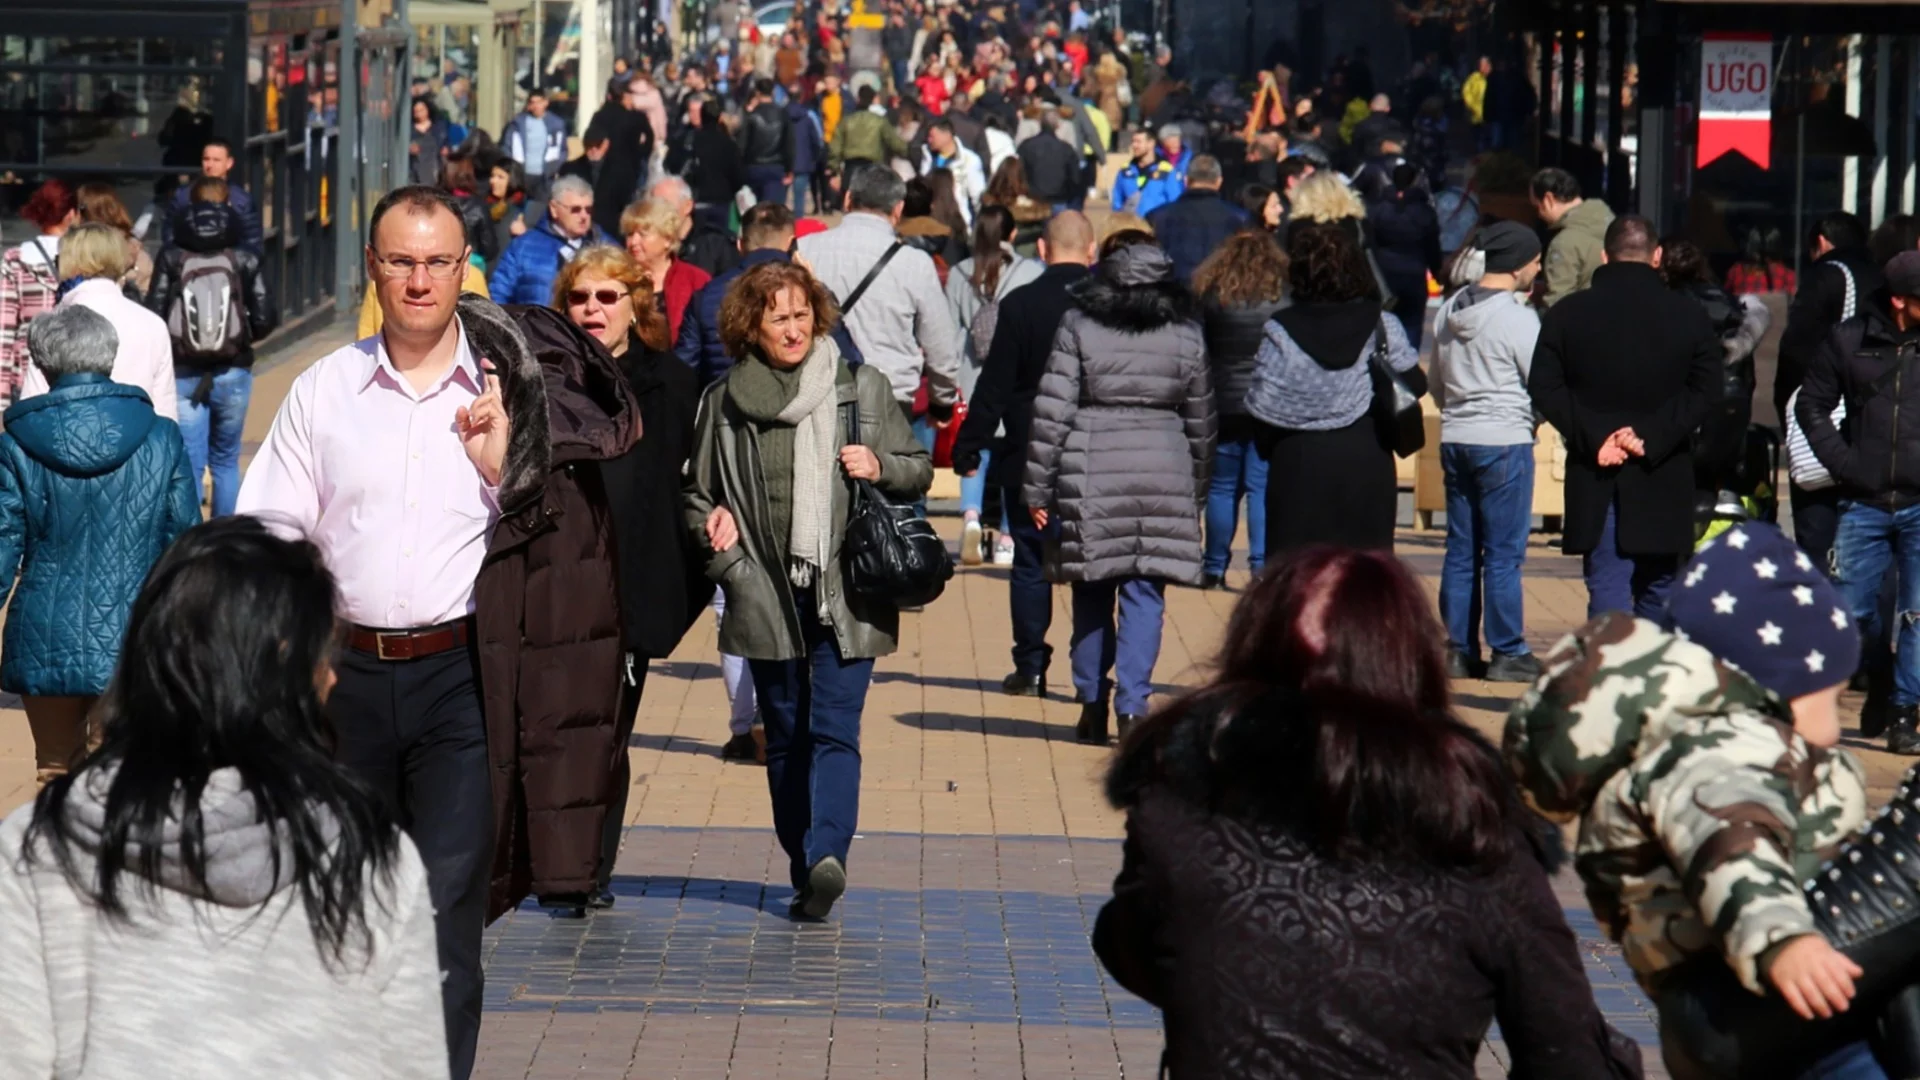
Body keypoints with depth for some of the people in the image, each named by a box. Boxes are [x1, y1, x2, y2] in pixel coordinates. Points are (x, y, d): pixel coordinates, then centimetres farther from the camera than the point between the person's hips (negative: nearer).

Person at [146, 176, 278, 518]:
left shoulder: (171, 258, -4)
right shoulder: (243, 260, -3)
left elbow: (153, 318, -8)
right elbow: (265, 320, -6)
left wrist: (170, 345, 12)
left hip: (183, 374, -1)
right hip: (233, 374, 1)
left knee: (188, 464, 2)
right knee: (225, 461, 16)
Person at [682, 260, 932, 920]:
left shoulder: (862, 389, 6)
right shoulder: (724, 401, 8)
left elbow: (919, 470, 13)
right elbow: (696, 492, 19)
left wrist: (880, 467, -8)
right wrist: (719, 542, 1)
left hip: (846, 595, -2)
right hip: (767, 597, 2)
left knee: (834, 729, -7)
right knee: (785, 739, 2)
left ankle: (827, 854, -12)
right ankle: (806, 873, 2)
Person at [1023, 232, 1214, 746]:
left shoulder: (1078, 325, 0)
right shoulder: (1186, 334, 7)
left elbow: (1052, 413, -3)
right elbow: (1201, 423, 13)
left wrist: (1038, 488, 2)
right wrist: (1196, 492, 23)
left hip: (1091, 473, -1)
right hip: (1163, 474, 1)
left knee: (1092, 592, 10)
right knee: (1144, 595, 1)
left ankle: (1093, 704, 14)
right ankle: (1132, 705, -7)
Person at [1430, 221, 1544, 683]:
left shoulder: (1448, 311, 8)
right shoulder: (1517, 318, -13)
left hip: (1455, 439, 7)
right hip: (1505, 442, -7)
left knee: (1461, 551, 10)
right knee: (1504, 554, -1)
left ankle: (1459, 650, 12)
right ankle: (1507, 654, 3)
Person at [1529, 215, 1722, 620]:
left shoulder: (1566, 314, 2)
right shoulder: (1689, 316, 1)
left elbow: (1543, 388, -4)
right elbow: (1704, 392, -7)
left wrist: (1594, 437, -8)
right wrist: (1652, 437, -10)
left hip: (1594, 479, 0)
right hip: (1662, 481, 0)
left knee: (1606, 590, -2)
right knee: (1657, 589, 13)